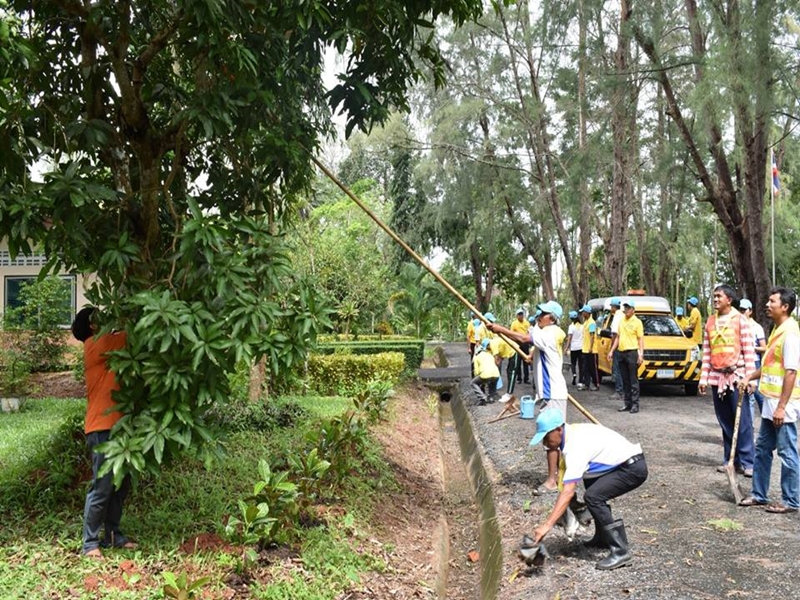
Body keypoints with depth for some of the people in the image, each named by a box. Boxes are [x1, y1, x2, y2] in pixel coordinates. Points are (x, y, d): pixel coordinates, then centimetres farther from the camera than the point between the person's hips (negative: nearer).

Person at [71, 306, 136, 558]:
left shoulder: (107, 348, 20)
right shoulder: (94, 345, -7)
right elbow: (129, 336, -9)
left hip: (117, 427, 9)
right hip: (102, 429, -9)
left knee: (121, 486, 12)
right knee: (102, 487, -7)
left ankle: (112, 535, 21)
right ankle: (90, 543, 1)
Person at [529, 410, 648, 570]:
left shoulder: (576, 445, -24)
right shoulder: (572, 433, 5)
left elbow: (568, 491, -30)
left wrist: (547, 525, -32)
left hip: (633, 468, -11)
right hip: (624, 463, 11)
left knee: (593, 497, -21)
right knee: (591, 482, 26)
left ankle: (620, 551, -14)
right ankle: (603, 537, 30)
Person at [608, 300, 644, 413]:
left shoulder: (637, 322, -4)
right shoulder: (622, 322, 16)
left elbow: (640, 339, -8)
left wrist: (641, 354, -17)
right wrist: (612, 351, 16)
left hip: (632, 353, -6)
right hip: (621, 353, 6)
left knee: (633, 380, -4)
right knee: (625, 381, 10)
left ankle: (635, 404, -2)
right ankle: (627, 403, 16)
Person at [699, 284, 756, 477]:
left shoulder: (740, 319, -2)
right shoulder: (710, 322, 11)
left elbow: (749, 350, -5)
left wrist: (750, 377, -11)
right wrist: (704, 378, 9)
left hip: (736, 376, -5)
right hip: (717, 378, 5)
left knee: (742, 421, -3)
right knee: (725, 422, 9)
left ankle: (746, 462, 0)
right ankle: (730, 459, 16)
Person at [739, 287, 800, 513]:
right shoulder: (777, 331, 12)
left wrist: (781, 406, -23)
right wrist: (750, 377, 12)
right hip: (770, 401, 10)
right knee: (762, 449, 15)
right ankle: (759, 494, 25)